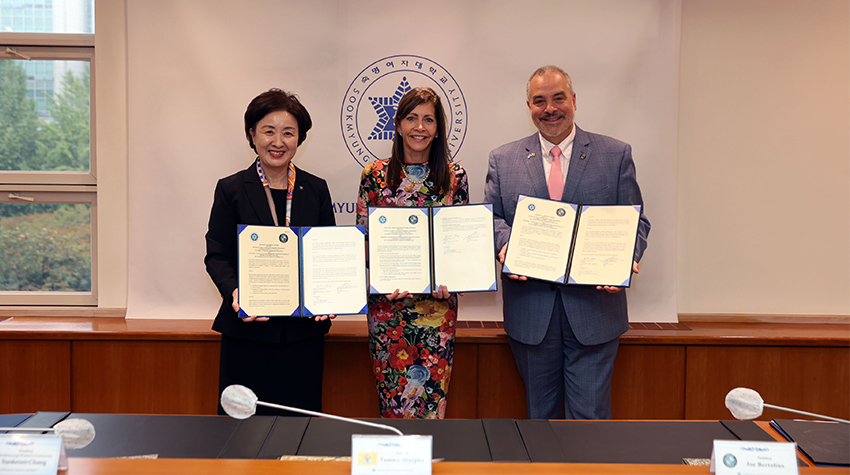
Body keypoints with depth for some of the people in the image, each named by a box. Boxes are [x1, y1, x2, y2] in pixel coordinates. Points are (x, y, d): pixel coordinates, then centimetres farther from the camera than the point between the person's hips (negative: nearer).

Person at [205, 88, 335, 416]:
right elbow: (216, 255, 1)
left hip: (304, 328, 2)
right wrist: (233, 291, -18)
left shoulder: (316, 189, 8)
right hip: (248, 329, -2)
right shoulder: (231, 189, 3)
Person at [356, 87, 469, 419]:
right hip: (387, 301, 0)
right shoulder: (375, 175, 2)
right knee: (392, 390, 6)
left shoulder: (454, 177, 3)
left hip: (437, 301, 0)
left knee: (432, 390, 3)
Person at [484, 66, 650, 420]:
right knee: (539, 413, 14)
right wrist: (505, 244, -14)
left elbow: (635, 221, 5)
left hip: (594, 307, -1)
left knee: (590, 414, 2)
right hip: (530, 310, 2)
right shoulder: (503, 159, 8)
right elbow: (492, 216, 8)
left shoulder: (616, 155, 5)